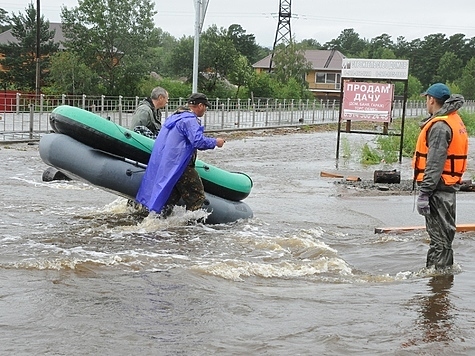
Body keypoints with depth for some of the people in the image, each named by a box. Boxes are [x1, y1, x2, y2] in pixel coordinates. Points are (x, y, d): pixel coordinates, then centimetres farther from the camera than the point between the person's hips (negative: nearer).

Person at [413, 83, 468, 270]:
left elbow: (435, 164, -23)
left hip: (438, 188, -10)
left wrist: (424, 193, -23)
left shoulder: (439, 126, -17)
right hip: (449, 186, 10)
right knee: (443, 235, 18)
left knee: (439, 238, -6)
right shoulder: (454, 121, 14)